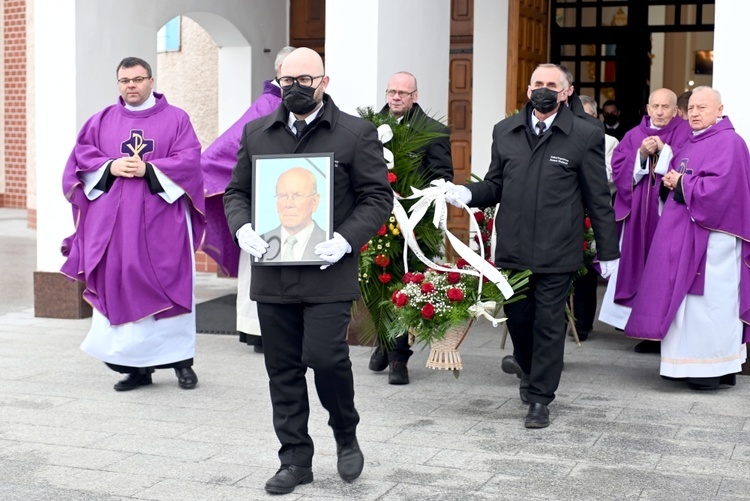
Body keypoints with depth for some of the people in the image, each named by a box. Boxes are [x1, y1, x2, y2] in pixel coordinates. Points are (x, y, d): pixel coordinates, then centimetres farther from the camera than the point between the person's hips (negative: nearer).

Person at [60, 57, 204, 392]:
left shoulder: (175, 119, 6)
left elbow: (189, 160, -3)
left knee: (169, 286, -1)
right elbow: (81, 154, 8)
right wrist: (110, 167, -10)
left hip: (162, 220, -2)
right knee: (121, 289, 0)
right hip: (113, 222, 2)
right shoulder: (103, 121, 14)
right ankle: (136, 365, 6)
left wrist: (149, 170, -14)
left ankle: (181, 360, 10)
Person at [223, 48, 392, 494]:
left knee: (326, 356, -12)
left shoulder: (357, 134, 0)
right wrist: (243, 228, -6)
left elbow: (378, 197, -2)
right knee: (283, 370, 8)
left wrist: (346, 240, -16)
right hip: (272, 276, 4)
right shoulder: (257, 133, 11)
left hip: (328, 274, -4)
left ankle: (346, 435, 18)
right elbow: (237, 192, 15)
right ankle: (296, 460, 21)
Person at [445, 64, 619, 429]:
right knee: (517, 319, 13)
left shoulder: (585, 136, -2)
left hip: (556, 253, -3)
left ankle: (540, 398, 15)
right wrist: (467, 193, -7)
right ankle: (530, 373, 40)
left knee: (548, 325, 3)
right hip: (511, 249, 4)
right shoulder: (505, 132, 9)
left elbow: (598, 200, -1)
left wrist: (607, 251, 1)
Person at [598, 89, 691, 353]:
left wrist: (664, 150, -15)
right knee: (642, 269, 2)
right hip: (638, 215, 3)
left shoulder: (686, 134, 3)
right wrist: (641, 154, -11)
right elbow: (618, 170, 3)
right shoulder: (634, 136, 13)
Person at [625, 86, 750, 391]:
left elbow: (721, 186, -21)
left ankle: (713, 368, 0)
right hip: (685, 233, 9)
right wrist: (672, 182, 1)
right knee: (687, 297, 9)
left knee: (708, 299, -7)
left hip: (712, 236, -9)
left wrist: (682, 183, -11)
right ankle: (691, 362, 16)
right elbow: (679, 179, 24)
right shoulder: (692, 143, 18)